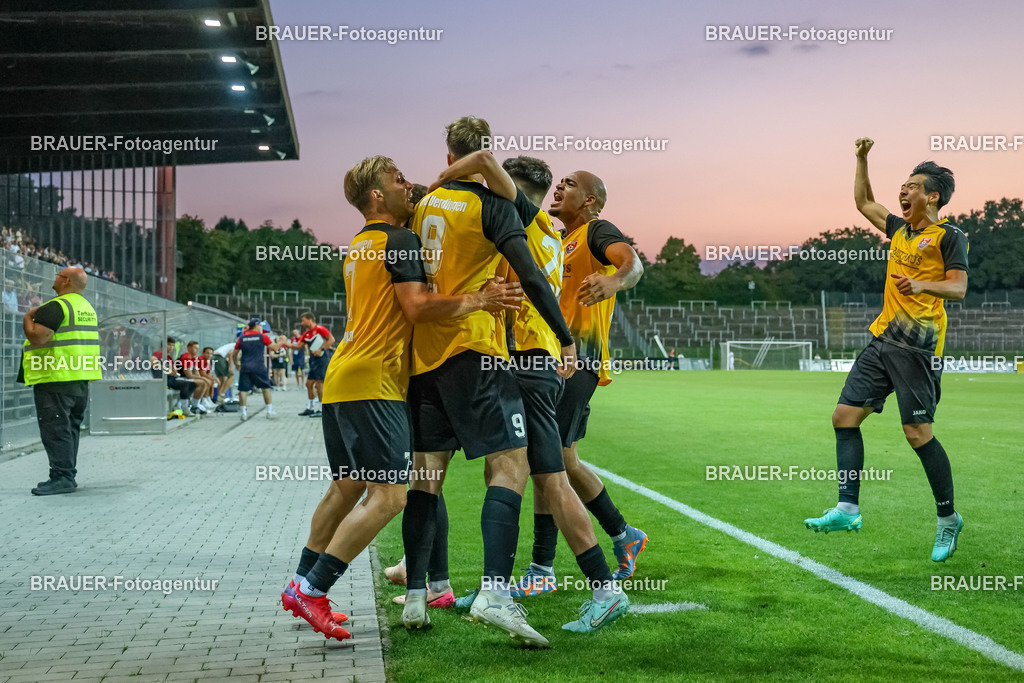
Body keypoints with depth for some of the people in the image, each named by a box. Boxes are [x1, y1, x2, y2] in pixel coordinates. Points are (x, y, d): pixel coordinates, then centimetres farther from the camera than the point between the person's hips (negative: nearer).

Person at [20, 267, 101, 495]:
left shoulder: (56, 307, -14)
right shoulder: (88, 308, 16)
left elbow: (37, 337, -22)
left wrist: (27, 318, -5)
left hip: (56, 378, -9)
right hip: (81, 379, 9)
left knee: (54, 428, -7)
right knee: (70, 428, 14)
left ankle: (62, 477, -9)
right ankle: (68, 474, 19)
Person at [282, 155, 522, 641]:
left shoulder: (359, 245, 21)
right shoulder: (398, 240, -7)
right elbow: (417, 307, -17)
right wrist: (479, 300, -16)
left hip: (341, 379, 10)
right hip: (374, 384, -10)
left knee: (346, 488, 18)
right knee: (389, 496, -10)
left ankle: (300, 585, 22)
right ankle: (312, 589, -10)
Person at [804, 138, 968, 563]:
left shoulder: (949, 236, -3)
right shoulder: (901, 230, 18)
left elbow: (958, 288, -12)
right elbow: (864, 203, 32)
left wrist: (922, 284, -30)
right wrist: (862, 159, 23)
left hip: (918, 347, -8)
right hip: (883, 340, 8)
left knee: (918, 433, -8)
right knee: (844, 416, 0)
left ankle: (948, 518, 8)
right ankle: (848, 508, 0)